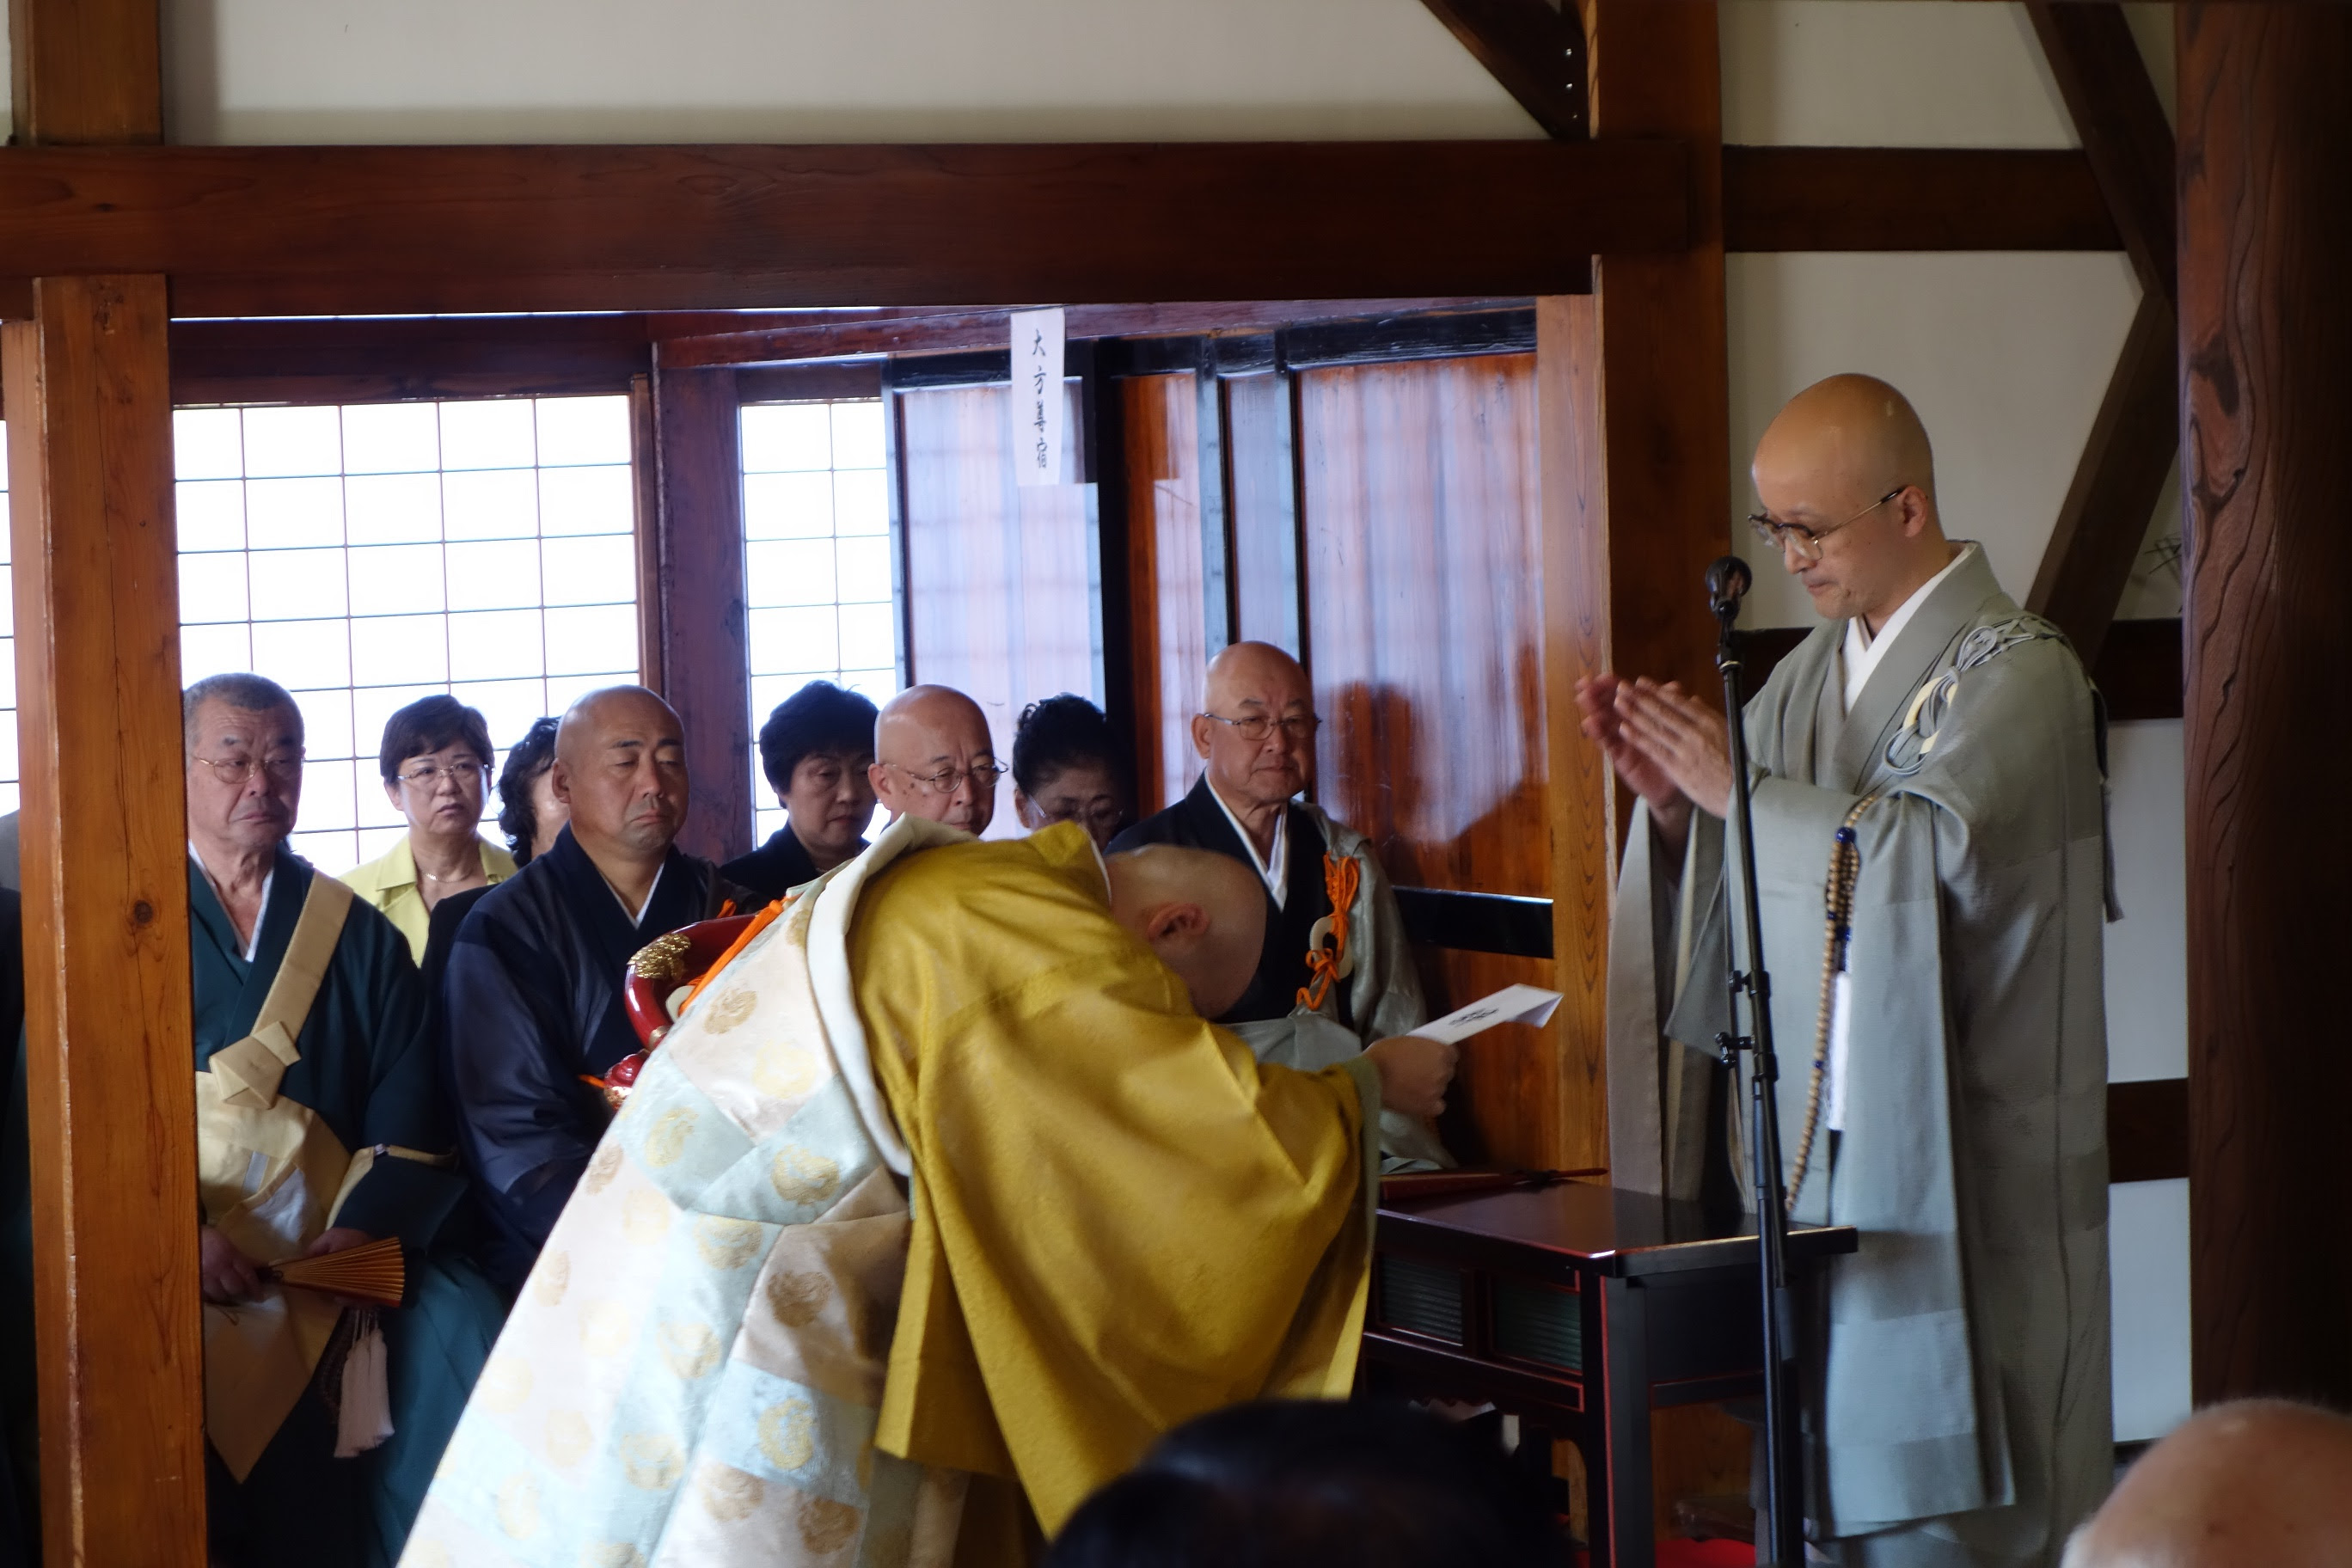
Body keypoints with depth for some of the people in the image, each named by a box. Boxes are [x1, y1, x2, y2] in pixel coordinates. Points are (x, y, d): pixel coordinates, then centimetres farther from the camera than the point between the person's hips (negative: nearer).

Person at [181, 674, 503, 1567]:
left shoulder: (361, 938, 18)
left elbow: (410, 1108, 7)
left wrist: (370, 1222, -12)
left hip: (331, 1267, 3)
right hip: (160, 1279, -2)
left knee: (463, 1330, -24)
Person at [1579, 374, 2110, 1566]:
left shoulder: (2015, 670, -9)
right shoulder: (1812, 671, 13)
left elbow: (1933, 842, -23)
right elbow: (1747, 883, 15)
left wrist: (1740, 789, -18)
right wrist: (1673, 799, -4)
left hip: (1954, 1144, -7)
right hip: (1814, 1141, 7)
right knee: (1826, 1461, 7)